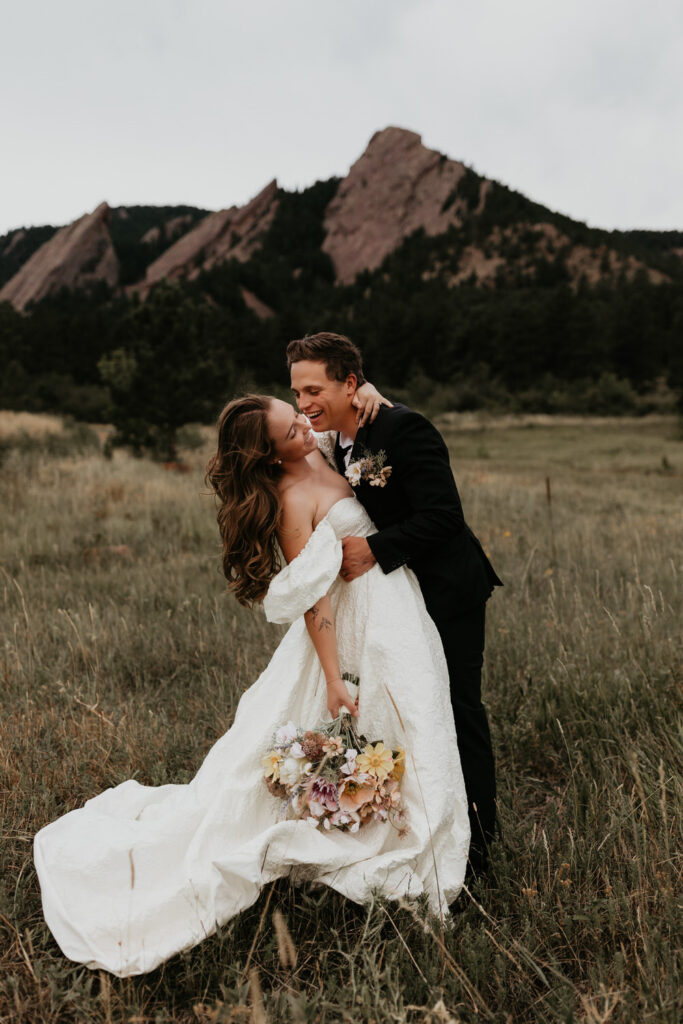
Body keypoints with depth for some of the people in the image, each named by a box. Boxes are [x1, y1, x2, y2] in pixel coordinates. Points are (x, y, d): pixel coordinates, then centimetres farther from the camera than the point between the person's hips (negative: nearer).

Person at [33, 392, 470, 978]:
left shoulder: (316, 452, 2)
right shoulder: (291, 499, -22)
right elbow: (313, 600, -23)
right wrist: (334, 680, -22)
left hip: (399, 615, 9)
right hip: (368, 627, -9)